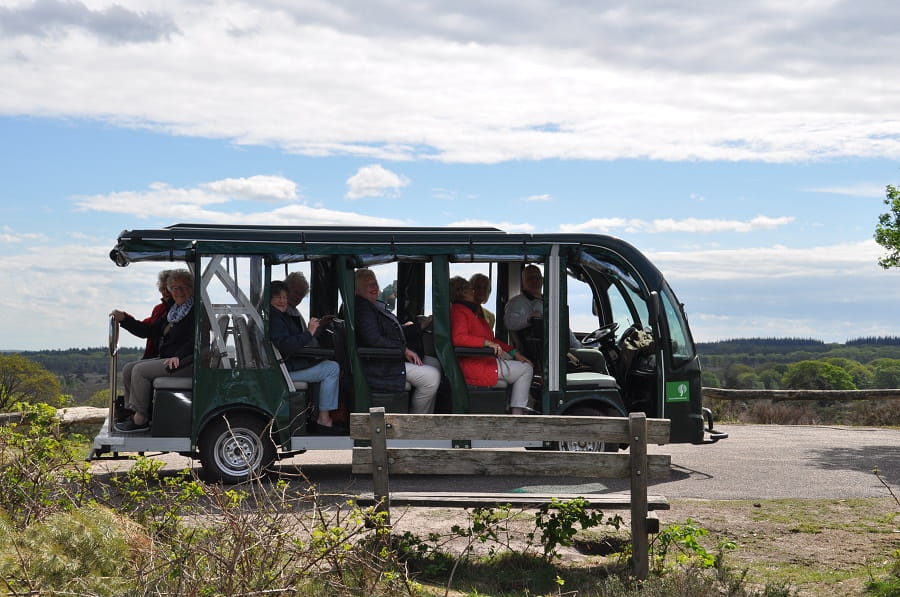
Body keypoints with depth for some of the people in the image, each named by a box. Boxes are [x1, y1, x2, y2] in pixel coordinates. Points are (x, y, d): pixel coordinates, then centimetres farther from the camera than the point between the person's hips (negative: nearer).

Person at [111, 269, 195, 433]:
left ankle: (140, 419, -18)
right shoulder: (172, 311, 19)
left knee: (140, 370, -21)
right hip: (165, 359, 10)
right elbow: (149, 331, 20)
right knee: (128, 369, 2)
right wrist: (124, 319, 13)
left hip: (186, 363, -10)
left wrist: (178, 356, -32)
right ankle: (133, 413, -2)